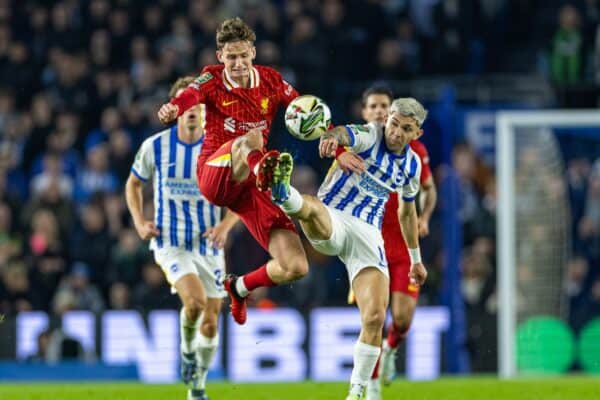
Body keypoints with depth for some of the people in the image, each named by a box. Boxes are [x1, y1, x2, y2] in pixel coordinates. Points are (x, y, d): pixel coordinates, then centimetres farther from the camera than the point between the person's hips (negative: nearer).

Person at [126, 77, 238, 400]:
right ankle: (187, 349, 3)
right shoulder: (154, 146, -4)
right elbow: (134, 183, 13)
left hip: (208, 244, 2)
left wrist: (225, 225, -13)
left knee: (210, 321, 5)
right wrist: (139, 222, -2)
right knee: (195, 300, -28)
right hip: (170, 242, -2)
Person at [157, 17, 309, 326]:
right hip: (215, 176, -4)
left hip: (250, 185, 4)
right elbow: (190, 95, -25)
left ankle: (240, 288, 23)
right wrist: (173, 108, -50)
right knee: (252, 139, -38)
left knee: (296, 267, -3)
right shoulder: (213, 79, -3)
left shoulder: (271, 81, 6)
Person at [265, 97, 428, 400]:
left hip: (368, 233, 4)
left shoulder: (412, 165, 13)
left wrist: (415, 258, 37)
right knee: (311, 208, -41)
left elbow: (407, 212, 30)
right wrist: (333, 136, -57)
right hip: (331, 220, -4)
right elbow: (347, 134, -32)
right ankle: (283, 193, -77)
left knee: (375, 317, -10)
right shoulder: (370, 136, -6)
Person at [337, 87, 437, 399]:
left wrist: (424, 217, -1)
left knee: (402, 318, -7)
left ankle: (390, 349, 29)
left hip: (404, 246, 1)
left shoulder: (413, 148, 3)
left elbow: (428, 188, 17)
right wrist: (340, 154, -50)